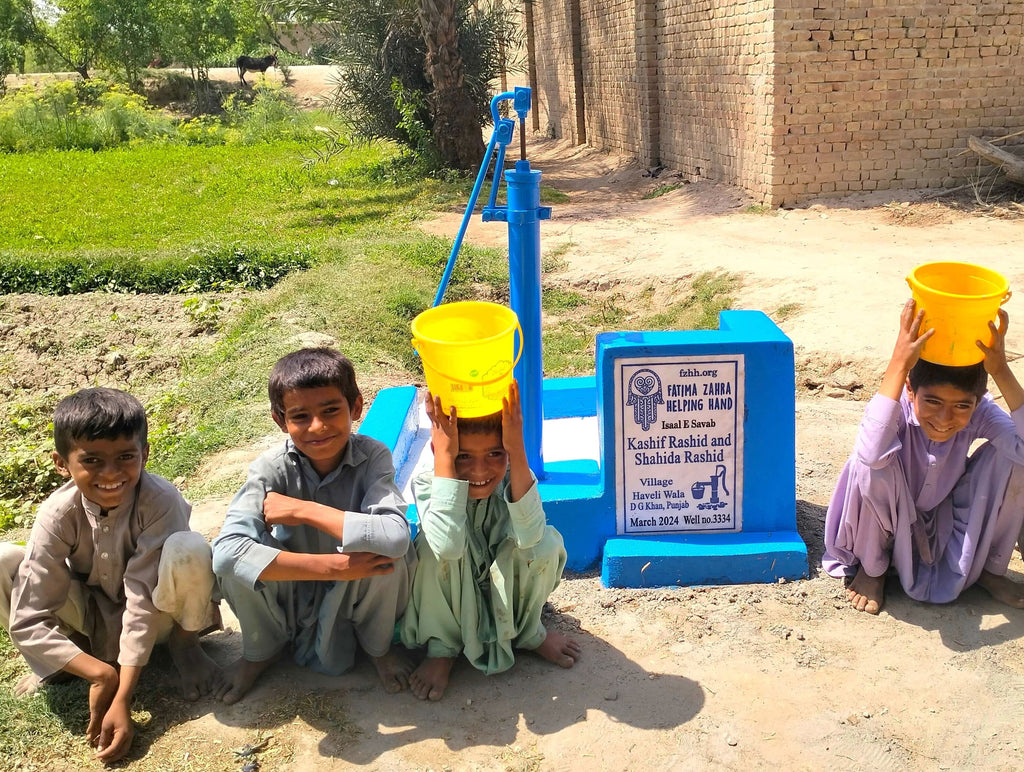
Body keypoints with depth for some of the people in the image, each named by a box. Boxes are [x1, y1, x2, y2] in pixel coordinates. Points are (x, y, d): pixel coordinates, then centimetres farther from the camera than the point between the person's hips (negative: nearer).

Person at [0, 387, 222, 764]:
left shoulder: (160, 501, -29)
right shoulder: (58, 514, -23)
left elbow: (142, 599, -29)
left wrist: (121, 700, -34)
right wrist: (100, 673, -34)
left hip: (153, 615, -3)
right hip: (92, 617, 3)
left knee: (189, 548, -37)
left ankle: (183, 641, -6)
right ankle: (62, 656, 3)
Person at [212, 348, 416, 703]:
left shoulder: (373, 456, -24)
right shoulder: (272, 468, -23)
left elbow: (395, 537, -42)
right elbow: (226, 551, -38)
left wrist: (304, 510, -35)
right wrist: (334, 566, -42)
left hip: (357, 591, -1)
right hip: (292, 588, 1)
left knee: (388, 554, -32)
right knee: (237, 560, -28)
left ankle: (378, 646, 1)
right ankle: (262, 650, 4)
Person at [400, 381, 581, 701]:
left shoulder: (511, 478, -25)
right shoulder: (427, 483, -29)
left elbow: (529, 535, -46)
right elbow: (448, 545, -49)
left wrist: (517, 450, -50)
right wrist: (445, 457, -49)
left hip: (504, 589, 1)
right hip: (451, 593, -1)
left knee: (546, 545, -30)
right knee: (434, 548, -35)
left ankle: (528, 633, 1)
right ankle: (441, 648, -7)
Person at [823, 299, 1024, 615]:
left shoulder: (981, 412, -21)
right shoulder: (898, 406, -31)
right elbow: (871, 453, -56)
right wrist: (899, 363, -57)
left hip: (949, 524, 3)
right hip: (889, 521, -3)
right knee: (872, 464, -37)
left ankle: (988, 568, 5)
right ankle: (871, 568, -6)